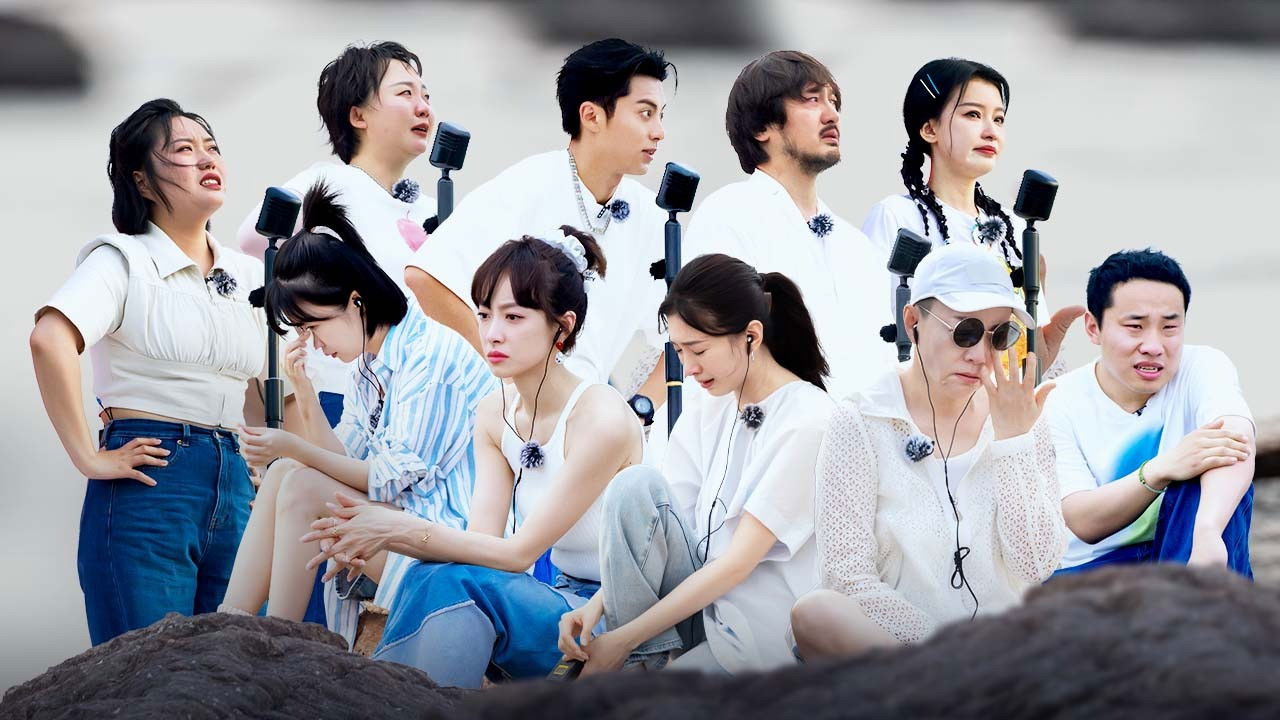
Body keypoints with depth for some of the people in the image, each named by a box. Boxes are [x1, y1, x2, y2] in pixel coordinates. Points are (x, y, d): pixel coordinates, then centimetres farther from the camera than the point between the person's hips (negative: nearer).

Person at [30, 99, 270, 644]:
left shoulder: (249, 276, 16)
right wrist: (89, 458, -21)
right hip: (151, 478, -6)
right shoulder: (124, 261, -2)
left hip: (233, 488, 6)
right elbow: (51, 340, -21)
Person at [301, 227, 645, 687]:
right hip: (557, 597, 6)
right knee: (431, 578, -25)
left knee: (451, 584, -30)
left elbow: (519, 551, -18)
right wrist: (379, 535, -21)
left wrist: (404, 529, -27)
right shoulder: (495, 416, 6)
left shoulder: (601, 418, -18)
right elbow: (484, 540, -4)